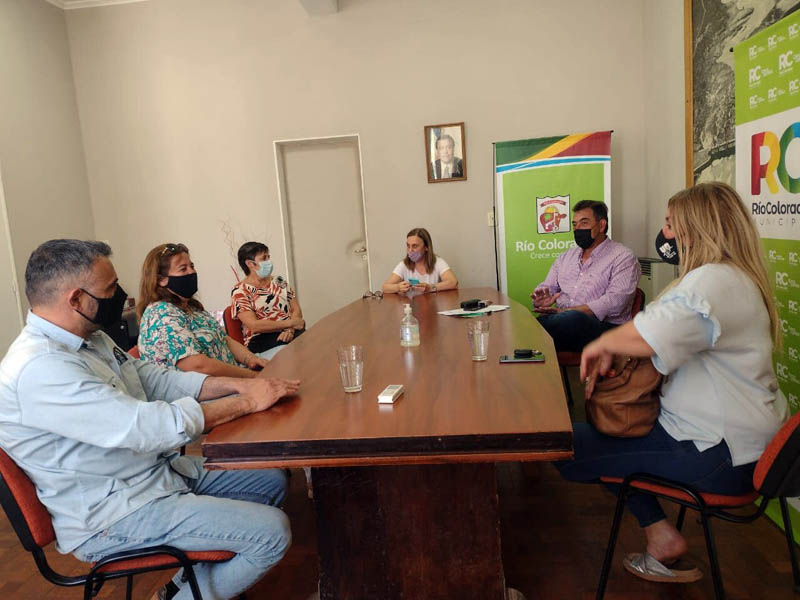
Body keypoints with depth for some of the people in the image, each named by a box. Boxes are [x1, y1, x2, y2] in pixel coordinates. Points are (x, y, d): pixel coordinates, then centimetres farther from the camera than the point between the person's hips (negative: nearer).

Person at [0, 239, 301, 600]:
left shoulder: (90, 340, 5)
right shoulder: (39, 368, -26)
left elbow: (157, 380, 9)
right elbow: (149, 426, -31)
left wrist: (237, 384, -6)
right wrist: (247, 402, -23)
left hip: (160, 471, 10)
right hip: (111, 516, -10)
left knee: (272, 482, 12)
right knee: (272, 532, -17)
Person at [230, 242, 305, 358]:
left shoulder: (279, 282, 19)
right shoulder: (240, 291, 2)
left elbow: (297, 310, 12)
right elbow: (254, 326, -10)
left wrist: (290, 329, -10)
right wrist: (290, 323, -10)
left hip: (294, 334, 5)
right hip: (263, 342, -5)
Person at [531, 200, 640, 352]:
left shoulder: (623, 258, 3)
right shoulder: (566, 257, 25)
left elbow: (614, 302, -12)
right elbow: (547, 287, 25)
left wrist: (565, 311, -19)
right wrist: (542, 300, -3)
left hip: (603, 326, -4)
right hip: (562, 320, 4)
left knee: (573, 318, -41)